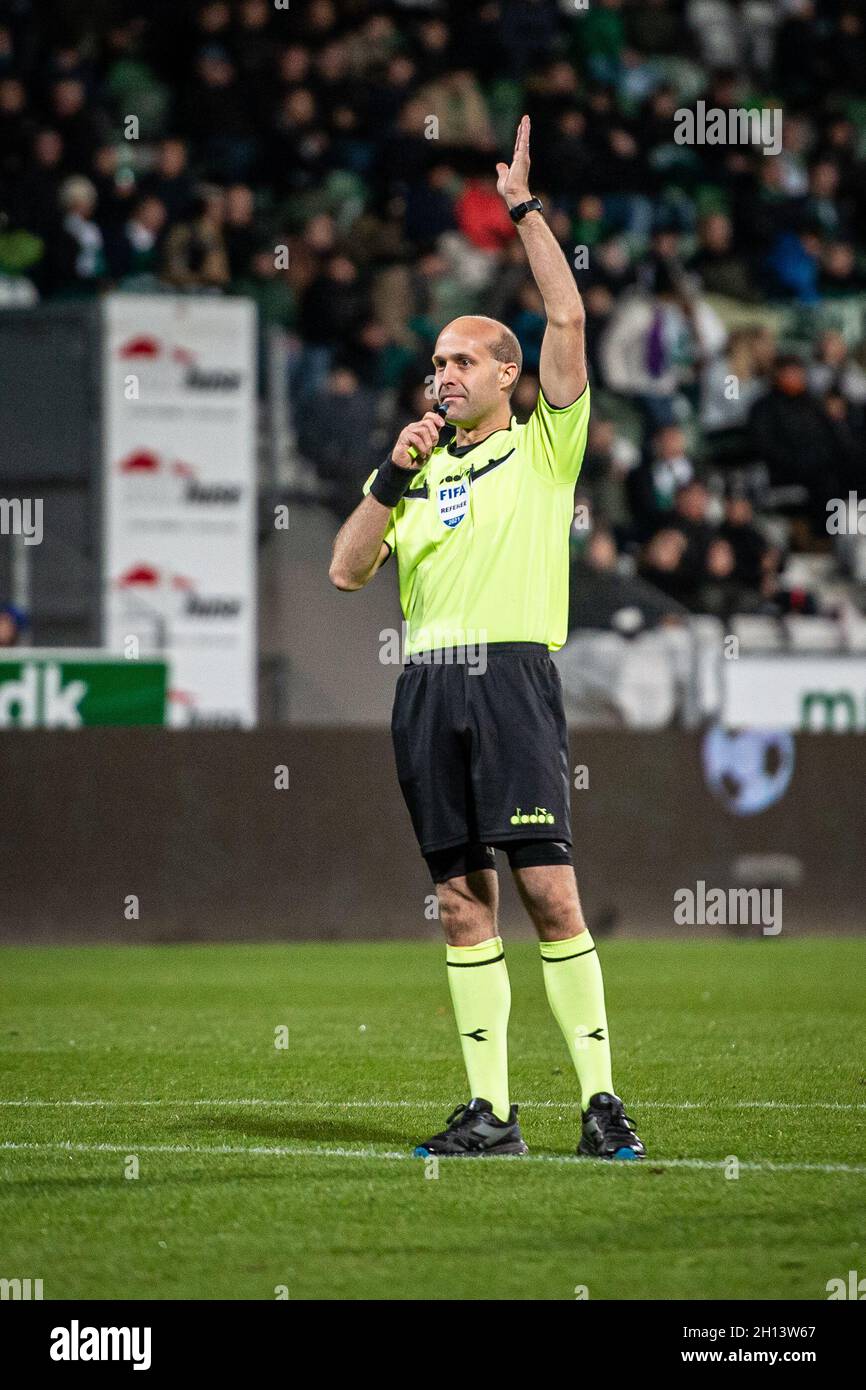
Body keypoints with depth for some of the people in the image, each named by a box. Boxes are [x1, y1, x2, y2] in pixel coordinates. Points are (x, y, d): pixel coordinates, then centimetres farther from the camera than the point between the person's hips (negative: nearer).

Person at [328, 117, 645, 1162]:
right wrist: (394, 475, 1)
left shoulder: (544, 448, 8)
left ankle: (601, 1097, -8)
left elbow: (568, 319, -3)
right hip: (427, 684, 4)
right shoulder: (415, 469, 20)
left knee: (549, 889, -12)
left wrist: (524, 208, 0)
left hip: (514, 673, -4)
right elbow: (346, 571, 11)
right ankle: (489, 1111, 4)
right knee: (462, 900, 2)